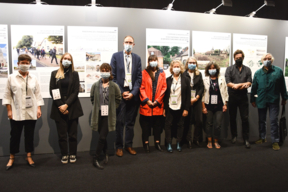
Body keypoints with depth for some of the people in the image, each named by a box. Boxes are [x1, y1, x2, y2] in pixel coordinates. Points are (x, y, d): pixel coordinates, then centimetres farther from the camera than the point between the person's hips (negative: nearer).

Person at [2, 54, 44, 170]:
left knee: (30, 135, 8)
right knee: (15, 135, 7)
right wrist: (9, 110, -3)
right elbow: (7, 95, 2)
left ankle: (29, 157, 21)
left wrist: (39, 109, 0)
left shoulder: (34, 79, 6)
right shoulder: (12, 78, 2)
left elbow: (38, 95, 6)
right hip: (16, 113, -1)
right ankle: (12, 158, 23)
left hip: (31, 113, 1)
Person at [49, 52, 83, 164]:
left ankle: (73, 154, 16)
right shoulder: (54, 74, 9)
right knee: (62, 134, 4)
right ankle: (64, 155, 16)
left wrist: (66, 105, -11)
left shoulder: (74, 74, 7)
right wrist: (60, 106, -8)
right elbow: (52, 92, 3)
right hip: (59, 108, 1)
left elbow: (76, 92, -1)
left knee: (72, 133, 4)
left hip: (72, 108, 0)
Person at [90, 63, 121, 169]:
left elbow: (118, 100, 5)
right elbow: (92, 99, 13)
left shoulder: (114, 86, -3)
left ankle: (96, 159, 7)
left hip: (108, 115, -2)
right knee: (102, 137, 12)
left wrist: (111, 108, -1)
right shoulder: (95, 85, 1)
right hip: (98, 114, 2)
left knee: (102, 137, -4)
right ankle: (106, 154, 32)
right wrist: (96, 108, 4)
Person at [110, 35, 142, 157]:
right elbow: (113, 76, -1)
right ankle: (119, 146, 15)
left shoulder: (137, 58, 9)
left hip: (133, 95, 2)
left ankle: (129, 145, 22)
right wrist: (121, 92, -8)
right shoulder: (116, 56, 3)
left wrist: (133, 93, -7)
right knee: (119, 122, 1)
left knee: (130, 122, 10)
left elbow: (139, 77, 5)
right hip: (120, 94, -2)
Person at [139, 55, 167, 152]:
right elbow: (142, 88, -2)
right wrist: (147, 100, -11)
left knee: (158, 125, 9)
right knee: (145, 125, 5)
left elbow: (164, 88, 3)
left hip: (158, 104, 2)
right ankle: (146, 143, 16)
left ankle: (157, 143, 21)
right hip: (146, 104, -2)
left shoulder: (161, 73, 9)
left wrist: (157, 100, -6)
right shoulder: (144, 73, 3)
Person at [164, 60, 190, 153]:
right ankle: (169, 144, 17)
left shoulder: (186, 79, 0)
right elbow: (165, 94, 3)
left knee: (180, 125, 9)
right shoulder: (168, 80, 2)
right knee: (168, 125, 5)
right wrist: (164, 108, 0)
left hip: (181, 108, 0)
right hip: (170, 107, 1)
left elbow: (188, 95, -2)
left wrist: (186, 109, -6)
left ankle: (178, 144, 23)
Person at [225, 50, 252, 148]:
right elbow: (228, 83, -9)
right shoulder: (229, 69, 4)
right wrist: (243, 84, -17)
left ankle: (246, 139, 8)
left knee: (245, 118, -1)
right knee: (232, 118, 9)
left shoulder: (247, 69, 10)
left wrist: (236, 85, -22)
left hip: (243, 97, 1)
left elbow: (249, 82, -3)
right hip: (232, 97, 0)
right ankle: (234, 136, 25)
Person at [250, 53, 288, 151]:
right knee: (261, 120, 14)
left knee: (274, 121, 0)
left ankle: (275, 141, 12)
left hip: (274, 100, -2)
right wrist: (252, 99, 7)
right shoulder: (258, 73, 2)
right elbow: (254, 87, 5)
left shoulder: (278, 71, -1)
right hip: (261, 100, 2)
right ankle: (262, 138, 30)